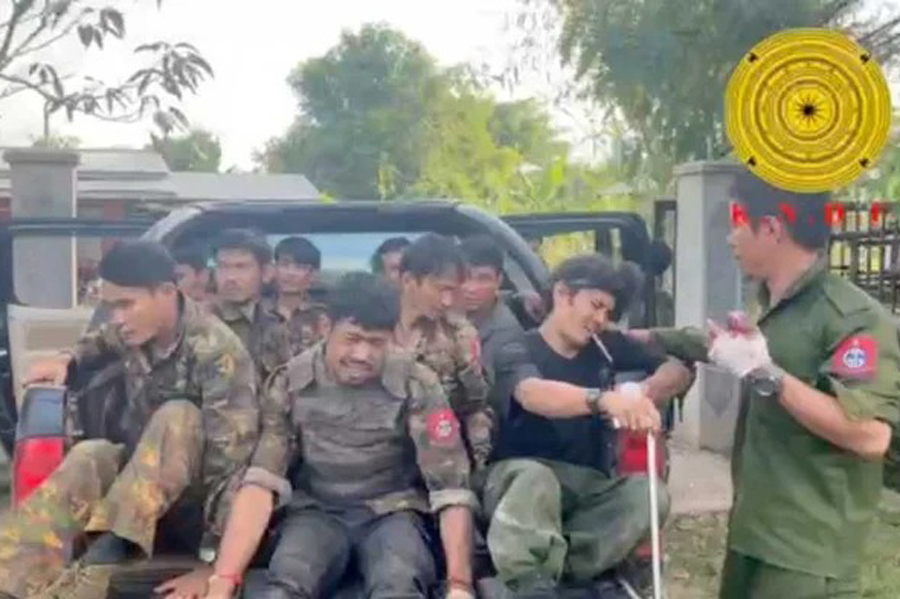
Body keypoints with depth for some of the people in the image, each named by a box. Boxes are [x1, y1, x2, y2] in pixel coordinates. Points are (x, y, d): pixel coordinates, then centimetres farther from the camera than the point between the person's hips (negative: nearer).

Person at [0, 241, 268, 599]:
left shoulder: (216, 351, -25)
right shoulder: (132, 330, -5)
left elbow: (232, 449, -32)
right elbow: (102, 341, 22)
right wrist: (67, 360, -1)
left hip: (189, 489, -5)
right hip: (134, 466, 5)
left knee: (178, 416, -32)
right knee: (88, 457, -26)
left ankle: (108, 550, -44)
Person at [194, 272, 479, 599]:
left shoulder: (417, 385, -12)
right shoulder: (290, 383, -9)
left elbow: (451, 485, -13)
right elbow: (260, 481, -16)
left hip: (390, 512, 0)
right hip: (316, 512, 1)